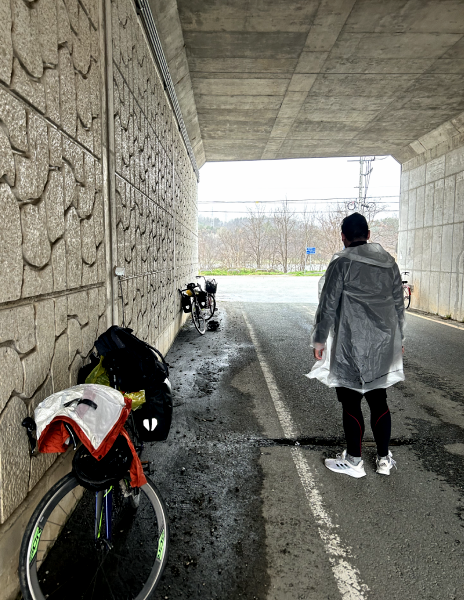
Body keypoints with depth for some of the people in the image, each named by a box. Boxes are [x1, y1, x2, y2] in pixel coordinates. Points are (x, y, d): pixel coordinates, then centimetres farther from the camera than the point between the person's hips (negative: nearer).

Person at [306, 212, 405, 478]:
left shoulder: (342, 263, -9)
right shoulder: (389, 262, 8)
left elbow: (328, 305, -10)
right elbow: (399, 304, 13)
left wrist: (319, 340, -2)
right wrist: (398, 339, 22)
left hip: (351, 346, -6)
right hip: (383, 345, 6)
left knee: (351, 402, 5)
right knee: (379, 400, 16)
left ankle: (354, 461, 16)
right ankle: (384, 459, 25)